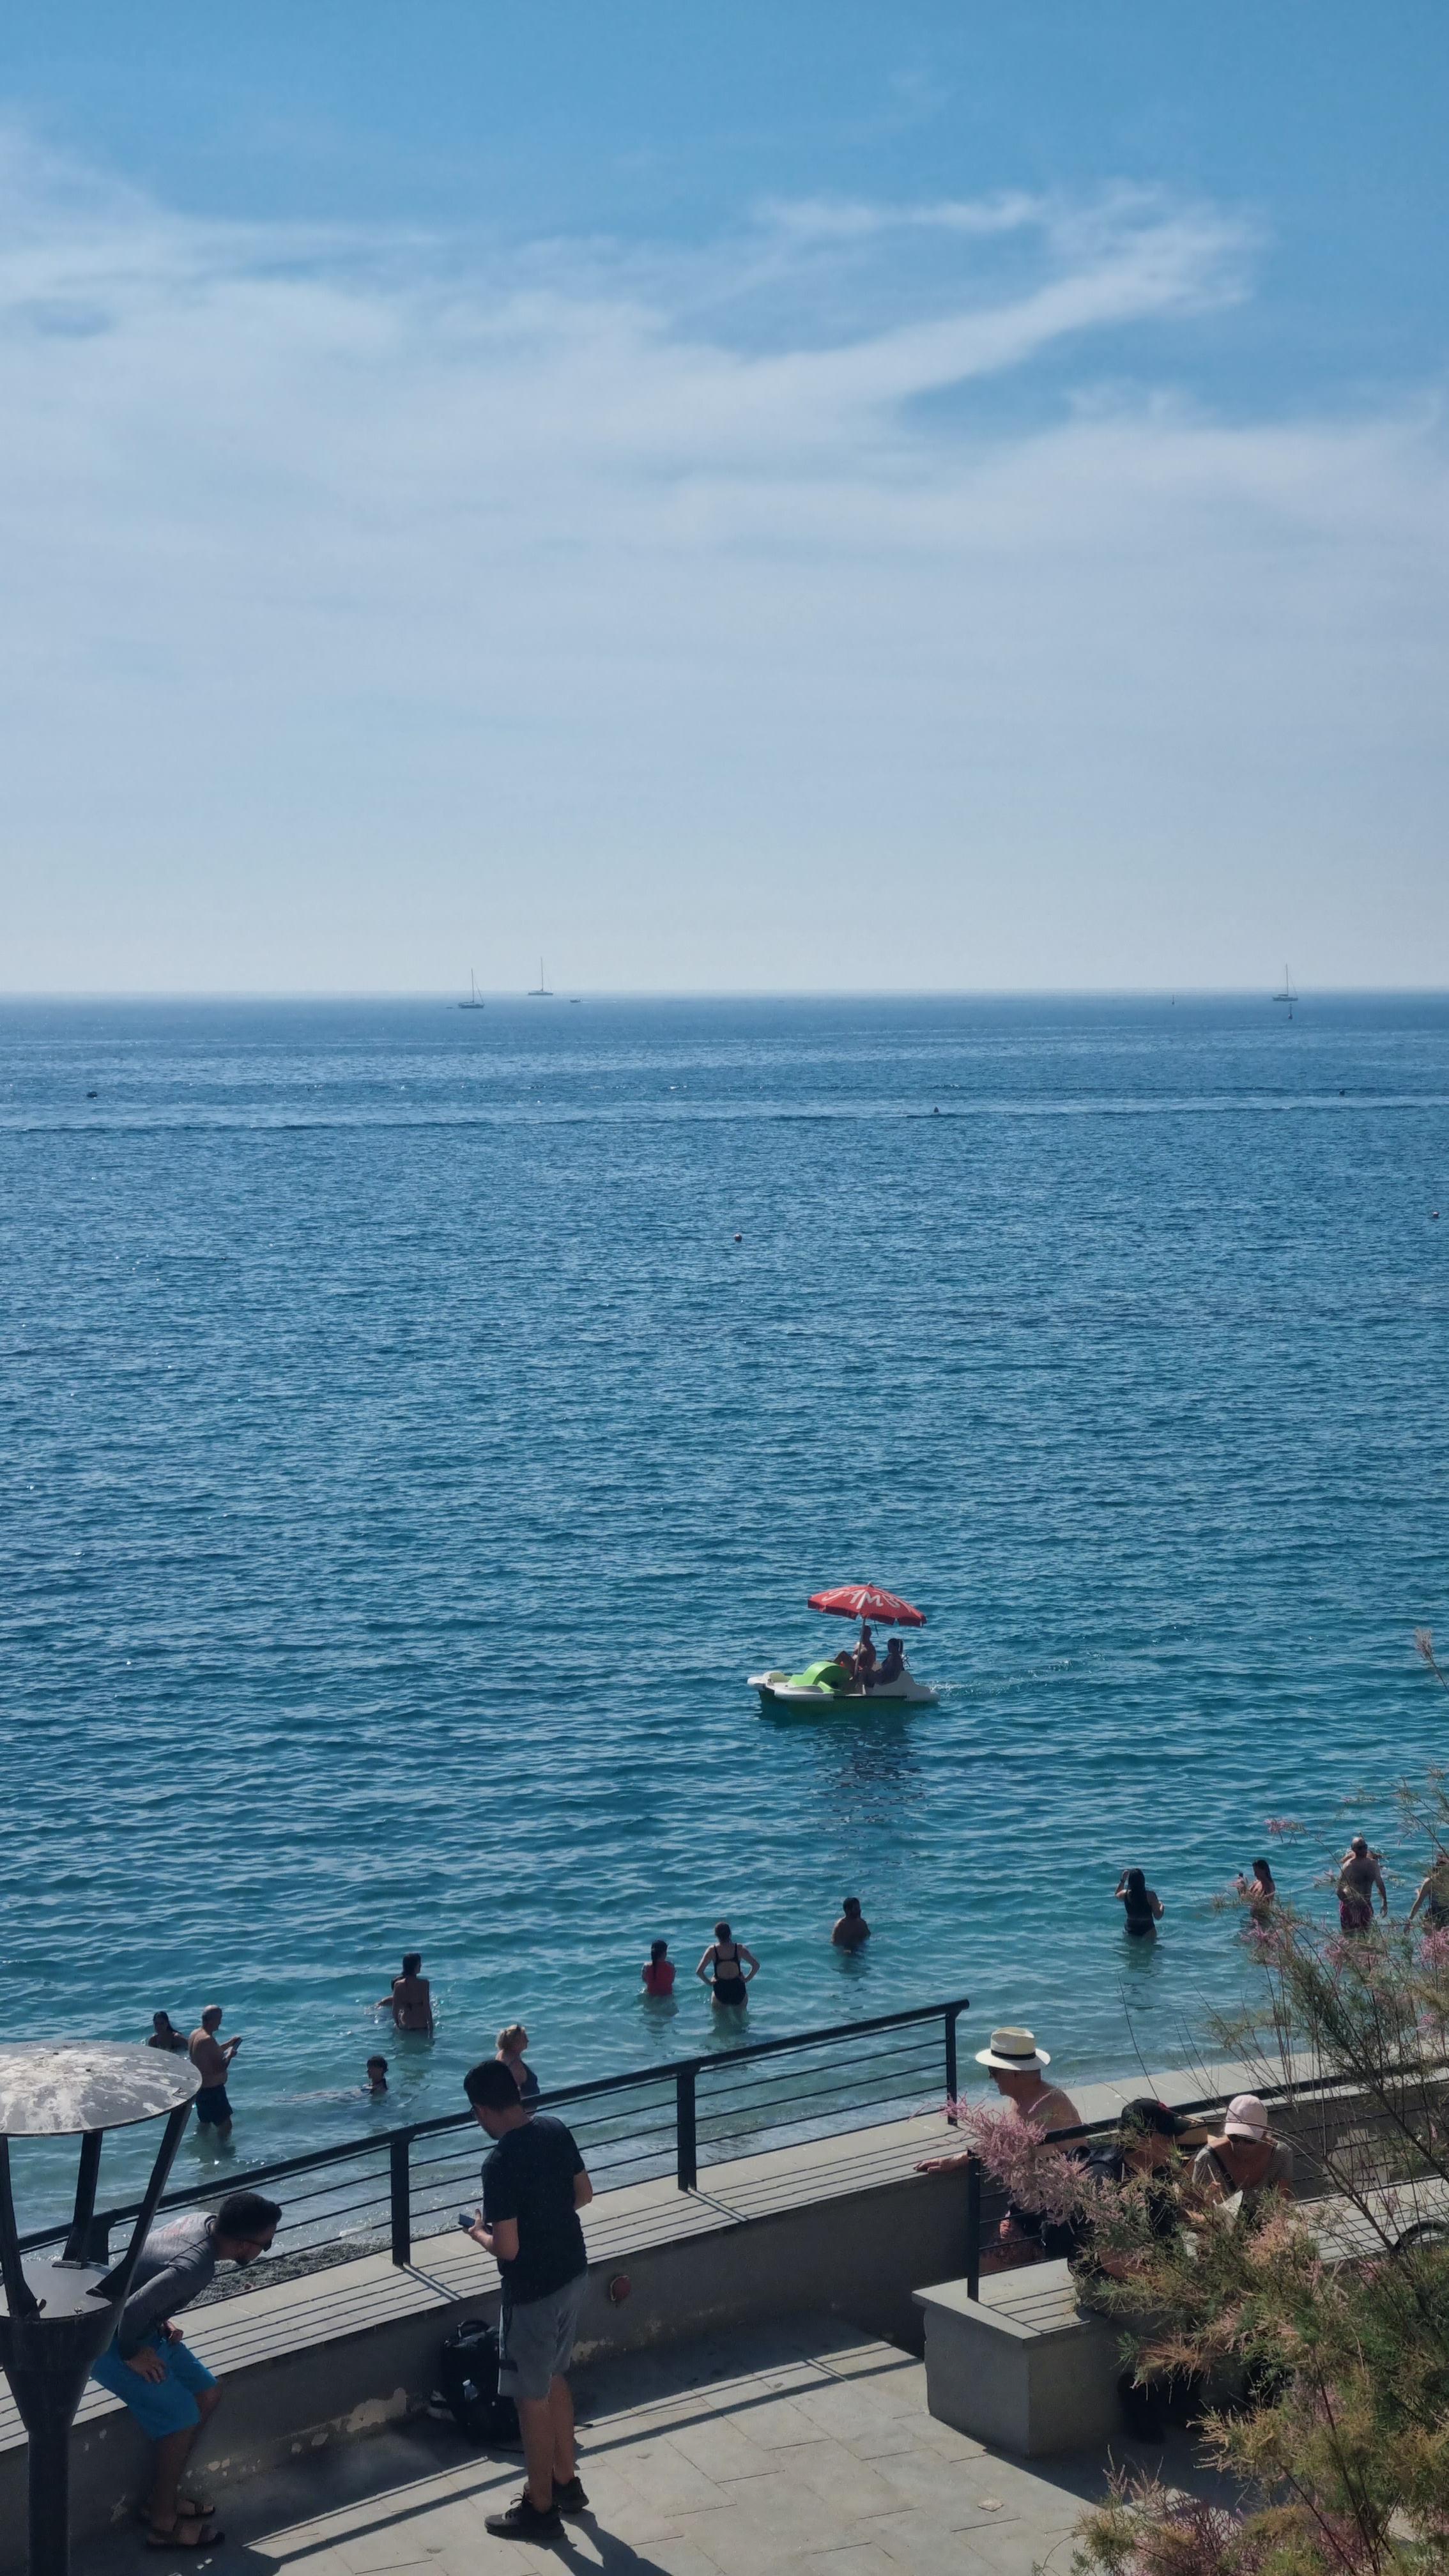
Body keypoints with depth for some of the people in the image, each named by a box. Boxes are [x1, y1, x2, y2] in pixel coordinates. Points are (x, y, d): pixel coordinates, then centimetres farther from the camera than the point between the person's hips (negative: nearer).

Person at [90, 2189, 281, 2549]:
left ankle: (162, 2495, 22)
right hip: (109, 2341, -9)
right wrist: (132, 2354, -18)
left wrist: (163, 2321, 7)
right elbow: (133, 2310, -36)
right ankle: (162, 2523, 5)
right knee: (182, 2417, -9)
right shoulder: (196, 2267, -33)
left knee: (207, 2395, 10)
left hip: (142, 2329, 9)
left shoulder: (202, 2220, -6)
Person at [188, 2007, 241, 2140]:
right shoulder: (208, 2040, -27)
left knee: (204, 2124, 25)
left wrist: (230, 2044, 16)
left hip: (199, 2088, 10)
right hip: (212, 2090, -10)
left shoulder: (195, 2034, 4)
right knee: (225, 2125, -1)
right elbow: (220, 2068, -26)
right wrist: (230, 2055, -10)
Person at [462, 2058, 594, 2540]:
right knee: (553, 2380, 25)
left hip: (533, 2291, -8)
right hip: (571, 2274, 8)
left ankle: (541, 2509, 20)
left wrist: (479, 2232, -4)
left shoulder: (500, 2164, -26)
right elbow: (584, 2193, 9)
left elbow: (507, 2248, -24)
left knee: (532, 2398, 8)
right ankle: (566, 2482, 38)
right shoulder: (555, 2130, -3)